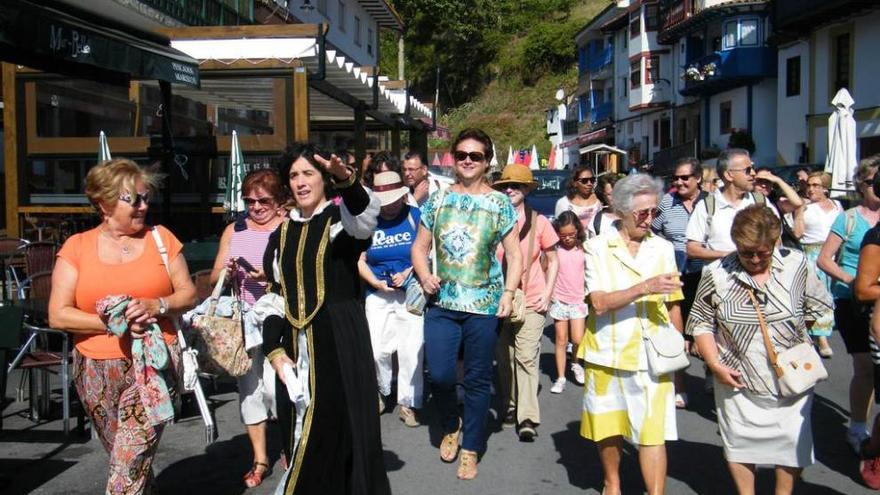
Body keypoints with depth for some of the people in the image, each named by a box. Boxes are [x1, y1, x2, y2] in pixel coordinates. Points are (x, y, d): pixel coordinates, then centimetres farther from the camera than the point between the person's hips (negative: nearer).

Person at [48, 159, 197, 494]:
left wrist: (157, 306, -14)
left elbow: (189, 294, 5)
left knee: (132, 459, -10)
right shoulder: (77, 246, 2)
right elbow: (58, 315, -3)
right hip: (97, 369, 2)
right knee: (123, 456, 15)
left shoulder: (160, 238, 5)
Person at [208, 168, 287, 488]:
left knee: (274, 386, -13)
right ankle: (259, 459, 21)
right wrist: (228, 273, -8)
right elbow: (214, 279, 13)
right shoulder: (234, 231, 12)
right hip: (241, 318, 5)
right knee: (248, 387, 8)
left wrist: (270, 275, -21)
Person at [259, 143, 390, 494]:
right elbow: (274, 296, 12)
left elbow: (365, 216, -28)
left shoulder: (341, 218, -2)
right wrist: (274, 350, 0)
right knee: (302, 436, 9)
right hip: (295, 346, 5)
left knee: (342, 426, -4)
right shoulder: (282, 235, 13)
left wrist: (347, 181, -49)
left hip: (340, 341, -5)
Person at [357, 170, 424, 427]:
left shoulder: (415, 216, 2)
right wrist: (375, 282, -8)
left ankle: (408, 403, 11)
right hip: (378, 294, 1)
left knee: (411, 351, -3)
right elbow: (360, 260, 7)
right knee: (377, 350, -5)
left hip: (411, 293, -1)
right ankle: (382, 392, 22)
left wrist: (408, 273, -14)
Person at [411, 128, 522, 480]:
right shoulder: (437, 200, 7)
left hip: (484, 306, -2)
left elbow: (514, 256, 2)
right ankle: (451, 426, 28)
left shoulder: (500, 204, 1)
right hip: (442, 302, 2)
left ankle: (471, 447, 23)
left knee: (478, 380, 6)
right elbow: (420, 247, 12)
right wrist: (424, 276, -7)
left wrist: (508, 293, -11)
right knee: (439, 374, -3)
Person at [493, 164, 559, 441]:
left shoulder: (538, 222, -1)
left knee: (526, 358, -8)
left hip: (531, 301, -2)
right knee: (504, 357, 9)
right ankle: (510, 405, 26)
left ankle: (528, 418, -4)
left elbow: (553, 261, 7)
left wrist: (547, 294, -3)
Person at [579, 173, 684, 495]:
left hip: (653, 356, 1)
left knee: (653, 432, -5)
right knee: (608, 427, 15)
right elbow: (599, 303, -16)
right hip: (608, 354, 0)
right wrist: (645, 287, -25)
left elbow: (673, 304, 12)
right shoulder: (598, 248, -4)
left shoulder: (663, 249, 5)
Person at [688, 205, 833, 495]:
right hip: (738, 381, 0)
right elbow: (701, 322, -2)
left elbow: (817, 307, 7)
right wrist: (715, 364, -10)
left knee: (793, 444, 9)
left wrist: (788, 333, -2)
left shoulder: (796, 265, -7)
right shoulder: (716, 274, -9)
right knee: (740, 444, 12)